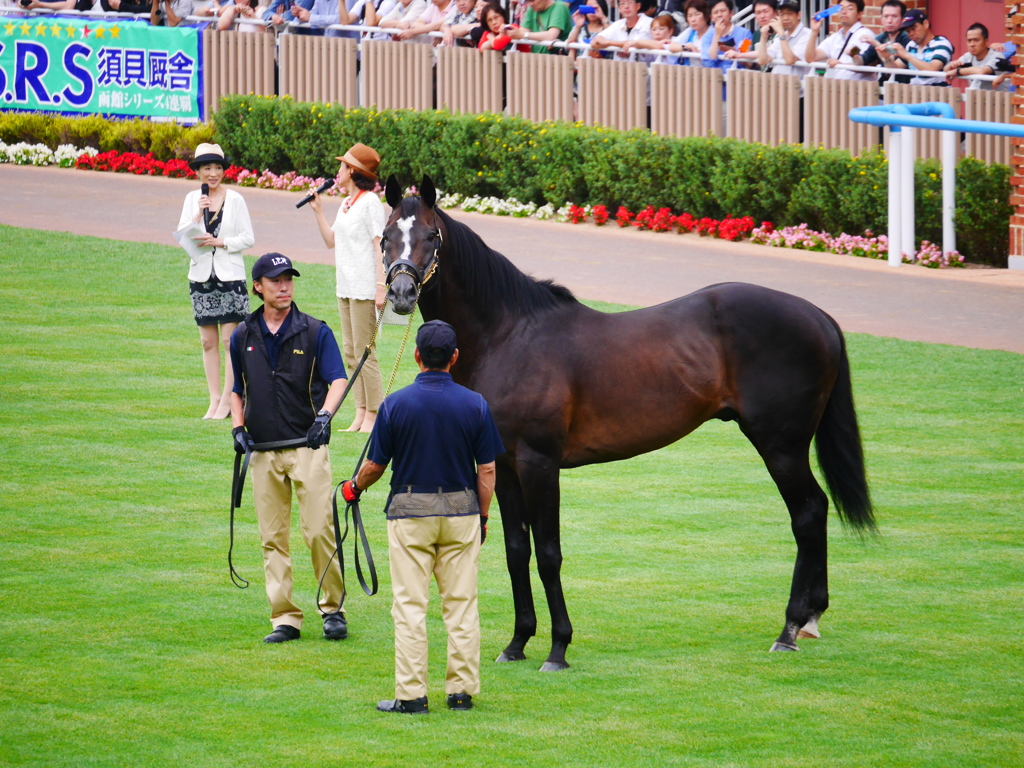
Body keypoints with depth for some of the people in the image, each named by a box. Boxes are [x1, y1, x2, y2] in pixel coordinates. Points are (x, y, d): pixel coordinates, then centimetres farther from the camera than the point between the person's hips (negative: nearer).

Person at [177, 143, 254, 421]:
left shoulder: (235, 200, -2)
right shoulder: (192, 199, 7)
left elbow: (248, 238, -3)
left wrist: (219, 242, -15)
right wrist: (198, 214, -12)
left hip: (230, 275, -3)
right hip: (201, 274, 3)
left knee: (229, 340, -5)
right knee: (208, 341, 5)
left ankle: (227, 401, -1)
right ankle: (214, 399, 10)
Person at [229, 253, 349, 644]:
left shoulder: (315, 332, 2)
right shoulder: (243, 337, 11)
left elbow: (338, 380, -8)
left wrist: (324, 415, -27)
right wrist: (238, 428, 3)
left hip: (308, 445, -3)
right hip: (263, 451, 3)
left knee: (319, 531, -9)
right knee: (273, 538, 3)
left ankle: (333, 608, 6)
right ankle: (284, 618, 7)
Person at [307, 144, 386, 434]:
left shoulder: (369, 202, -11)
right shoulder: (347, 203, 15)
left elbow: (379, 246, -15)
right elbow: (331, 241, 21)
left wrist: (380, 286, -20)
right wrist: (317, 211, 12)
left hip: (364, 287, -9)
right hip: (345, 287, 9)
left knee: (365, 353, -7)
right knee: (350, 353, 9)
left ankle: (374, 415, -3)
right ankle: (361, 413, 12)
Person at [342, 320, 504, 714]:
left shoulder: (396, 404, -9)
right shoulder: (475, 405, -4)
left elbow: (376, 465, -2)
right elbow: (487, 470, -1)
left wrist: (354, 487, 19)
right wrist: (482, 518, 11)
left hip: (410, 511, -2)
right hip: (461, 511, 2)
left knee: (410, 606, 1)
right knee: (462, 604, 7)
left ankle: (411, 694, -1)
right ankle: (462, 691, 9)